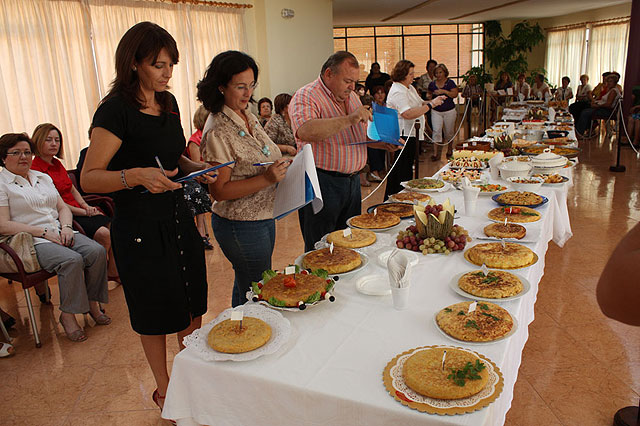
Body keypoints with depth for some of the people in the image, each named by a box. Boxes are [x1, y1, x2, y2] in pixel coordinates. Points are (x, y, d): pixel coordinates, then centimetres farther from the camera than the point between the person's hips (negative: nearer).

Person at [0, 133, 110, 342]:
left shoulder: (43, 177, 20)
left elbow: (63, 208, 19)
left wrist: (66, 227, -4)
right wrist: (44, 232, -16)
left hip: (59, 233, 6)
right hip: (30, 242, -6)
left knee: (97, 251, -20)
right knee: (72, 260, -32)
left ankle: (92, 304, -7)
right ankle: (67, 315, -16)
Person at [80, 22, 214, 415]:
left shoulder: (168, 102, 7)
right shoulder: (116, 109, -16)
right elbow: (89, 178, -17)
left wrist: (197, 168, -1)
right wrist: (137, 176, -33)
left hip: (178, 217, 7)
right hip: (140, 227, -7)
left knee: (193, 306, 16)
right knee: (156, 314, 10)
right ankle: (164, 390, 33)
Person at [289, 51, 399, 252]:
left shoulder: (352, 97, 14)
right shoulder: (306, 97, -13)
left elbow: (360, 135, 25)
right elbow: (304, 131, -34)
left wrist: (383, 143, 5)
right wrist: (349, 119, -34)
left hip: (352, 180, 8)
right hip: (322, 183, -8)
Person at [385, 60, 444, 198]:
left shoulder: (410, 88, 14)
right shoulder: (397, 92, -18)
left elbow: (420, 103, 24)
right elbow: (408, 114, -31)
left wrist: (433, 101, 4)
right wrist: (431, 105, -24)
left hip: (410, 135, 10)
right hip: (401, 137, -10)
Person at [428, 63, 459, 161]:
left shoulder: (450, 82, -4)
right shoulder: (432, 84, 6)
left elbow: (455, 94, -15)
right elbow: (430, 94, 23)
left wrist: (444, 91, -24)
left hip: (449, 111, -2)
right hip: (436, 111, 2)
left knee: (449, 132, 9)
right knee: (436, 131, -11)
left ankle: (449, 149, 31)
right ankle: (436, 153, -10)